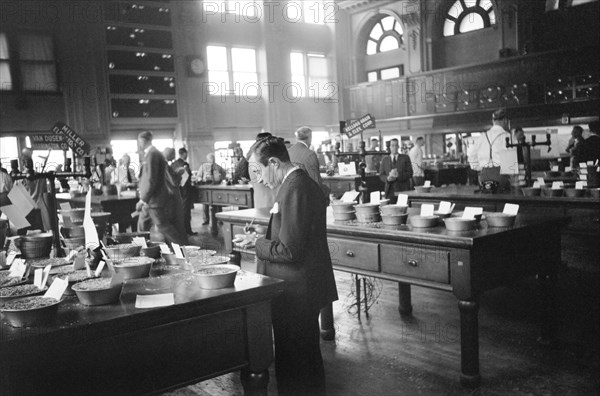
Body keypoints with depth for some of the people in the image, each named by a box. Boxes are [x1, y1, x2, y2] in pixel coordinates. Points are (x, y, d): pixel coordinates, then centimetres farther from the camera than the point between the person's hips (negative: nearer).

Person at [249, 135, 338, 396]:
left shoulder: (293, 189, -21)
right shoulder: (303, 182, 10)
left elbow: (289, 250, -25)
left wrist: (258, 245, -10)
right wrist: (261, 241, 6)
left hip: (295, 294, -10)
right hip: (306, 289, 10)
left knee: (292, 367, 4)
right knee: (308, 358, 23)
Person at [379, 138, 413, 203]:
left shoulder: (405, 158, 8)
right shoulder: (385, 159, 13)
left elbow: (410, 173, 1)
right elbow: (381, 175, 10)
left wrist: (398, 175, -14)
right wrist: (388, 178, -12)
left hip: (404, 190, -1)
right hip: (390, 191, 1)